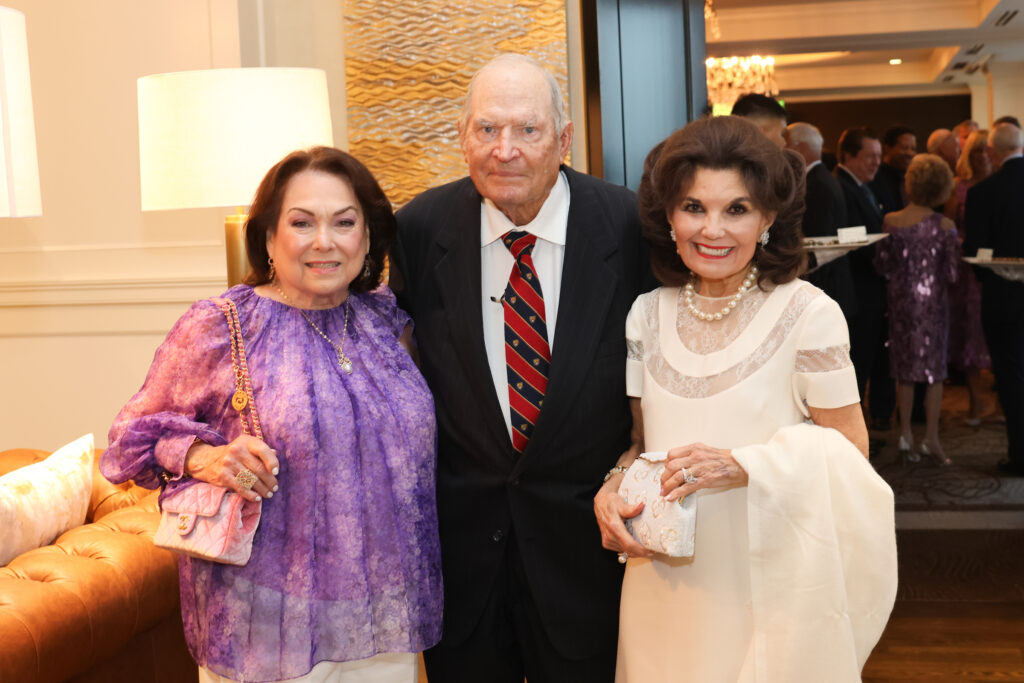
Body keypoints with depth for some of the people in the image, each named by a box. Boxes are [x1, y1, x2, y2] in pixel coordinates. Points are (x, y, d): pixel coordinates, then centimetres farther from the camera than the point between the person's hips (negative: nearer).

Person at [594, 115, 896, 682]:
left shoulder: (807, 313, -9)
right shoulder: (647, 316, 2)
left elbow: (850, 451, -7)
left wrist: (743, 466, -20)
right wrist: (611, 491, -9)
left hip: (769, 583, -3)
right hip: (667, 578, 4)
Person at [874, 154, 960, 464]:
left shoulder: (891, 222, -7)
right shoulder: (945, 226, -12)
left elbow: (881, 265, -2)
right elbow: (952, 273, -10)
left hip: (901, 300, 2)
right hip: (933, 301, -2)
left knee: (904, 368, 12)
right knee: (934, 369, 9)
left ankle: (906, 435, 16)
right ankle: (931, 438, 10)